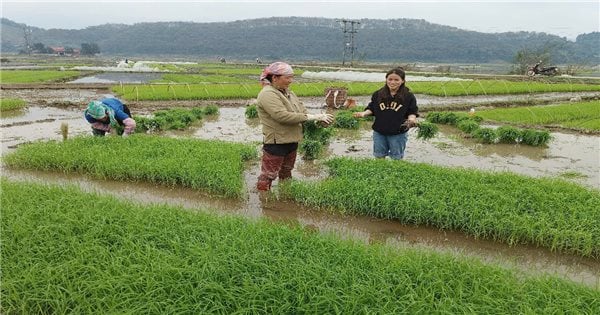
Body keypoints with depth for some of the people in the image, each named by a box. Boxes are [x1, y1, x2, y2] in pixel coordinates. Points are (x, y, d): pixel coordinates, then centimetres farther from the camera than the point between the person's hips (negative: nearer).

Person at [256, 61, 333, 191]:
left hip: (291, 141, 9)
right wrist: (310, 117, -24)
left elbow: (302, 110, 10)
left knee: (286, 174, 22)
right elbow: (282, 116, -28)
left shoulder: (288, 92, 11)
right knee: (268, 176, 0)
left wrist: (319, 118, -10)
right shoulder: (268, 94, -18)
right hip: (276, 143, -9)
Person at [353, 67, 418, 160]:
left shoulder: (408, 96, -4)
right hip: (379, 132, 2)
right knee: (379, 157, 15)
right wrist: (364, 113, -12)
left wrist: (411, 119, -21)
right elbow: (371, 109, 7)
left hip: (398, 134, -2)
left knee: (396, 158, 13)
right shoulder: (378, 94, 1)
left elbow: (412, 112, -1)